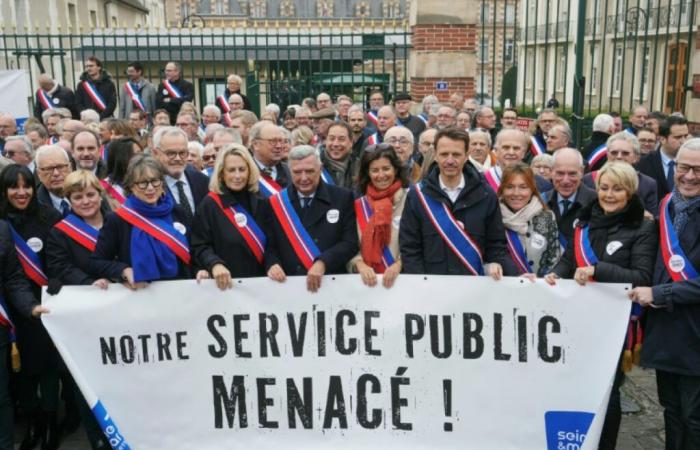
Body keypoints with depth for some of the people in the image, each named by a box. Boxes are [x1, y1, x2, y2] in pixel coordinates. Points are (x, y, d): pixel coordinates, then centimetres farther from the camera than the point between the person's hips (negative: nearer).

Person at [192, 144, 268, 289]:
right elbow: (200, 246, -9)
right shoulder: (210, 204, -6)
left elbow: (270, 243, 12)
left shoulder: (260, 203, 6)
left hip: (259, 281, 4)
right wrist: (215, 264, -27)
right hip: (227, 283, -3)